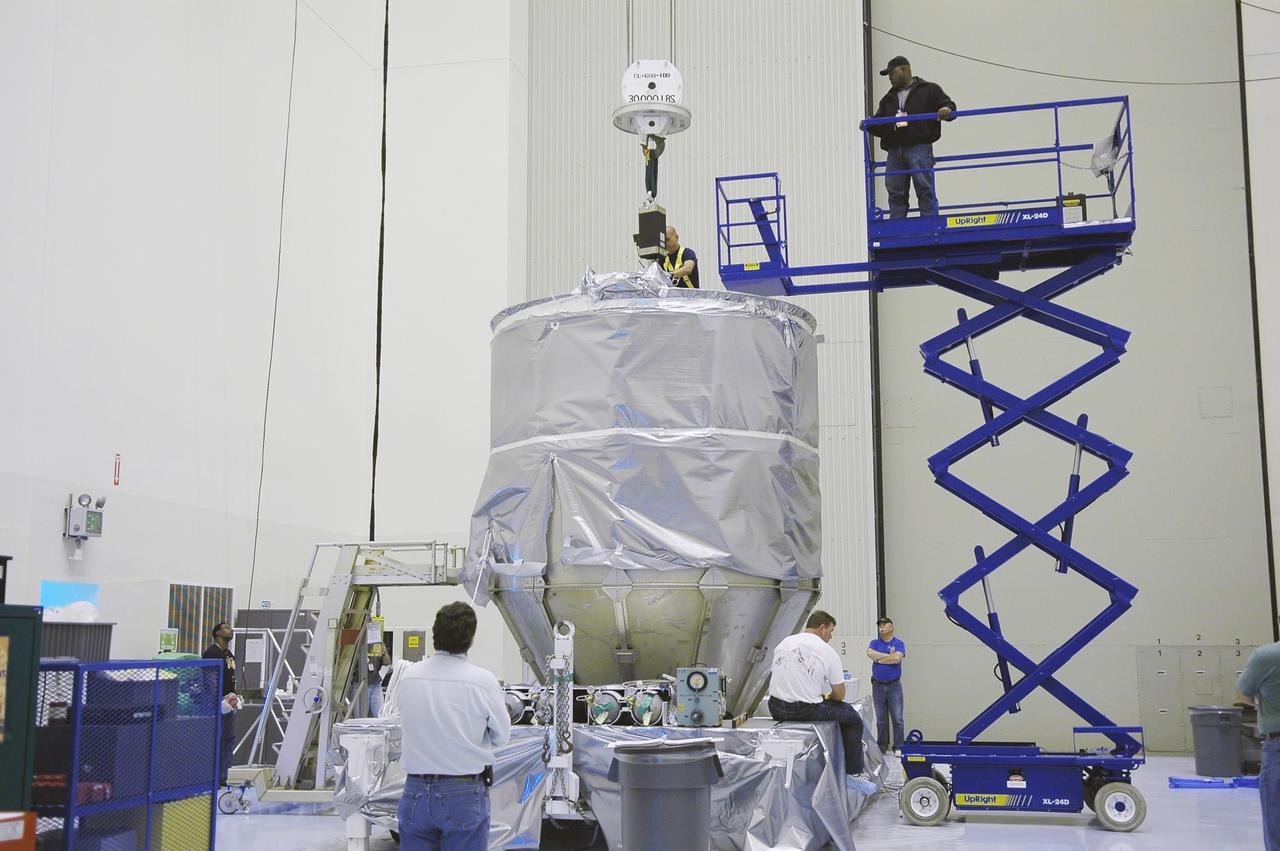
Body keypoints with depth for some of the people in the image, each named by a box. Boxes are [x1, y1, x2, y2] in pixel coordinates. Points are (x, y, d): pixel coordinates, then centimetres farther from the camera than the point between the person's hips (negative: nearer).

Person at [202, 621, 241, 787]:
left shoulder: (229, 655, 19)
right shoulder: (211, 652, -11)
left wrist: (234, 696, 15)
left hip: (228, 704, 10)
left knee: (230, 739, 10)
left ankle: (224, 777, 16)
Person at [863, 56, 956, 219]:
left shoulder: (929, 90, 10)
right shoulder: (889, 99, 26)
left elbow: (949, 106, 4)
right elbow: (879, 124, 23)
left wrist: (947, 110, -20)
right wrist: (868, 125, 1)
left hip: (919, 148, -5)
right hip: (895, 150, 5)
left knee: (925, 190, -10)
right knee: (895, 193, 2)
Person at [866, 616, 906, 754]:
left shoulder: (898, 643, 1)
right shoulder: (875, 643, 8)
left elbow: (897, 658, -17)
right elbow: (870, 653, -13)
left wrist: (879, 659, -8)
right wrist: (889, 655, -10)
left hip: (894, 685, -2)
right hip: (878, 685, 2)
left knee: (897, 718, -3)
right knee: (881, 719, 7)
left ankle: (898, 747, 3)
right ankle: (881, 747, 15)